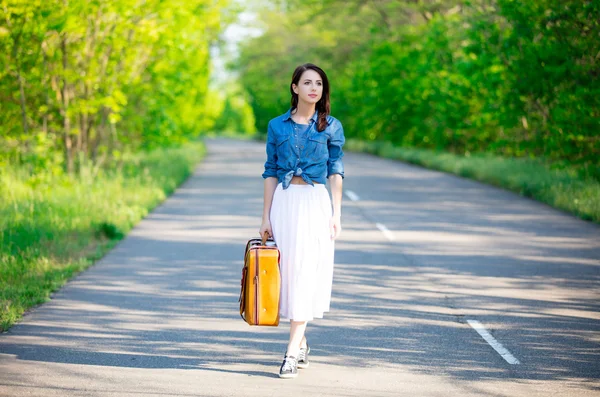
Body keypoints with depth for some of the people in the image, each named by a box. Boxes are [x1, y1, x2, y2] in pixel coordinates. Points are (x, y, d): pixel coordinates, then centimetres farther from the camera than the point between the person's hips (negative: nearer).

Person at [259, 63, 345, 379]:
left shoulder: (331, 127, 5)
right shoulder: (277, 126, 8)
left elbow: (335, 172, 4)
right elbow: (271, 172, 8)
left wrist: (336, 214, -3)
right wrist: (266, 217, 4)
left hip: (316, 202, -2)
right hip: (283, 202, 2)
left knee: (306, 270, -7)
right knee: (287, 268, 2)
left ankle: (292, 352, -8)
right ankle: (300, 342, 19)